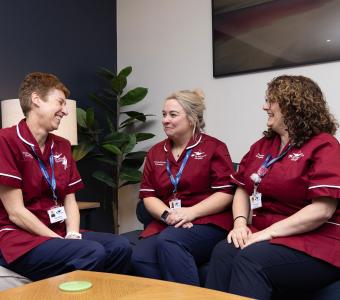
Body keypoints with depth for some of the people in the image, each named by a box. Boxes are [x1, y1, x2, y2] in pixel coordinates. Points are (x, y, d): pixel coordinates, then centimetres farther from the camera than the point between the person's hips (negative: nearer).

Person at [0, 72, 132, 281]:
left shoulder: (62, 146, 13)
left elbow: (70, 201, 9)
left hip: (60, 233, 7)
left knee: (120, 247, -13)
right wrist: (62, 242, -15)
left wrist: (73, 236, -9)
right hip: (20, 238, -7)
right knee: (92, 253, -28)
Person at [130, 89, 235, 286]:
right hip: (166, 224, 4)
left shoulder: (214, 148, 2)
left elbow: (226, 193, -6)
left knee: (169, 242, -34)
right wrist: (167, 215, -9)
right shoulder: (156, 152, 17)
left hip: (207, 222, -4)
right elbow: (148, 195, 11)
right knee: (140, 257, -27)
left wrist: (190, 212, -17)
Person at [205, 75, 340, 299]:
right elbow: (243, 190, 16)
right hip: (265, 237, 6)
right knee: (223, 251, -24)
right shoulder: (263, 145, 17)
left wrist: (270, 231, -19)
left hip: (313, 246, -6)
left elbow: (322, 209, -17)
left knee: (252, 258, -32)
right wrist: (240, 223, -4)